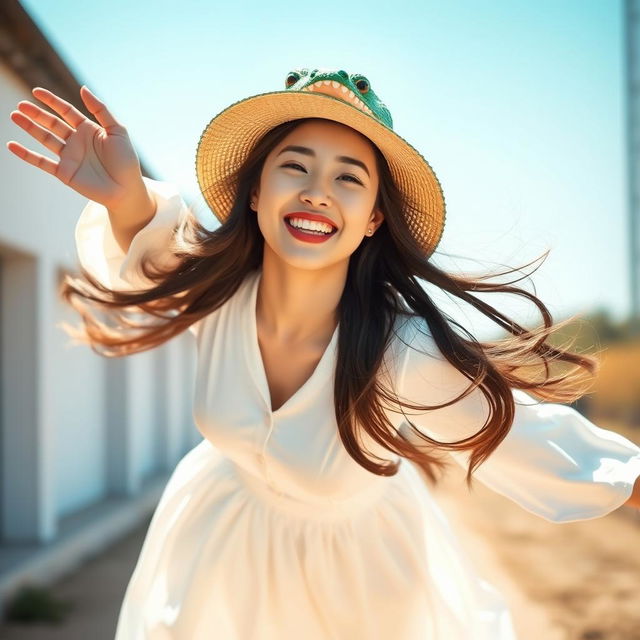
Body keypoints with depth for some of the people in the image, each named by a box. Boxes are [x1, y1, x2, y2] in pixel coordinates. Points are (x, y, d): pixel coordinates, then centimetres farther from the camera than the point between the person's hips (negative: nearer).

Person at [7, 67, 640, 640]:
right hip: (225, 551, 3)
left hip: (361, 577, -2)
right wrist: (127, 196, -35)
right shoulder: (213, 289, -27)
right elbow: (152, 234, -12)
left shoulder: (405, 351, -36)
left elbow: (532, 440, -26)